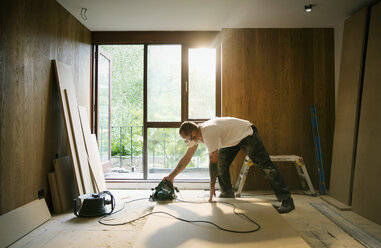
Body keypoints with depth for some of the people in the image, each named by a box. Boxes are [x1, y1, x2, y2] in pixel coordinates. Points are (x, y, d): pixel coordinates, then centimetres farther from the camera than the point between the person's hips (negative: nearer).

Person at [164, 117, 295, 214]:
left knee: (264, 165, -12)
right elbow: (186, 158, 1)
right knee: (222, 165, 2)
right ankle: (227, 197, 15)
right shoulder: (195, 135, -6)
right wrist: (171, 176, 1)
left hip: (247, 133, -9)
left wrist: (212, 185, -21)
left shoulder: (208, 132, -34)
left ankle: (287, 201, -9)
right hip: (232, 140, 9)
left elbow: (213, 160, -30)